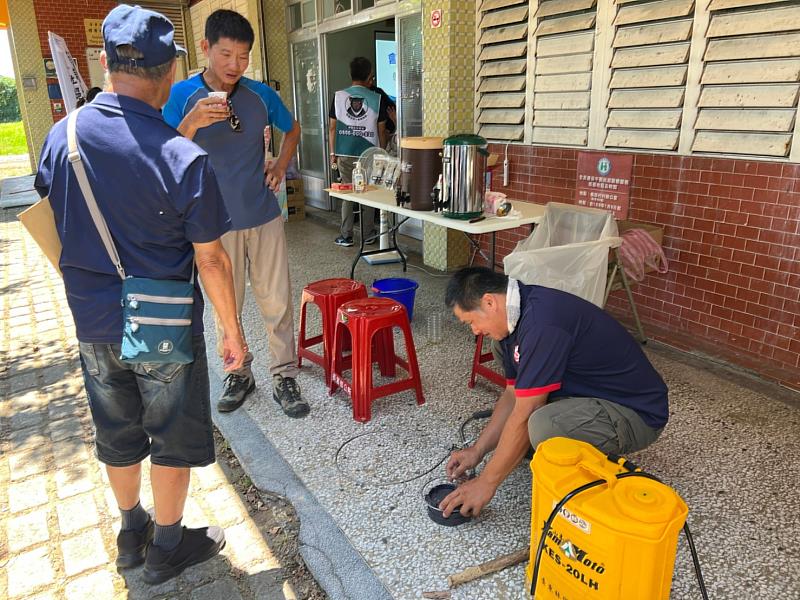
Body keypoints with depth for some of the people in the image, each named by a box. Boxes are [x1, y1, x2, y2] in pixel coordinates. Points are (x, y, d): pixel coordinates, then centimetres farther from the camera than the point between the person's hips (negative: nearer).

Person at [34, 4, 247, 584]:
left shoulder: (60, 138, -4)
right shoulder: (185, 158, -20)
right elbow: (211, 261, -16)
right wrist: (234, 332, -5)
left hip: (93, 325, 5)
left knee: (118, 435, 22)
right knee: (173, 439, 15)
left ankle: (133, 533, 43)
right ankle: (167, 547, 33)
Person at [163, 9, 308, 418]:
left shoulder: (261, 94, 1)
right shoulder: (181, 96, -6)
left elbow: (292, 130, 20)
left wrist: (280, 166, 6)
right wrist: (191, 123, -27)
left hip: (264, 217, 2)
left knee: (277, 302, 4)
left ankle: (284, 377, 18)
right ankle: (238, 374, 29)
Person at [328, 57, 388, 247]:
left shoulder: (338, 96, 0)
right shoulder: (377, 99, -4)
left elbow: (332, 127, 2)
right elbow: (381, 130, 1)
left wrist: (332, 153, 10)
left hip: (345, 154, 1)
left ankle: (346, 236, 11)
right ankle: (367, 235, 16)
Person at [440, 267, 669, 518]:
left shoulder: (542, 321, -28)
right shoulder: (520, 316, 2)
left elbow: (524, 416, -25)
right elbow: (513, 394, 11)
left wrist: (487, 483, -15)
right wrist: (477, 450, 8)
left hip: (638, 413, -10)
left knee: (543, 426, -33)